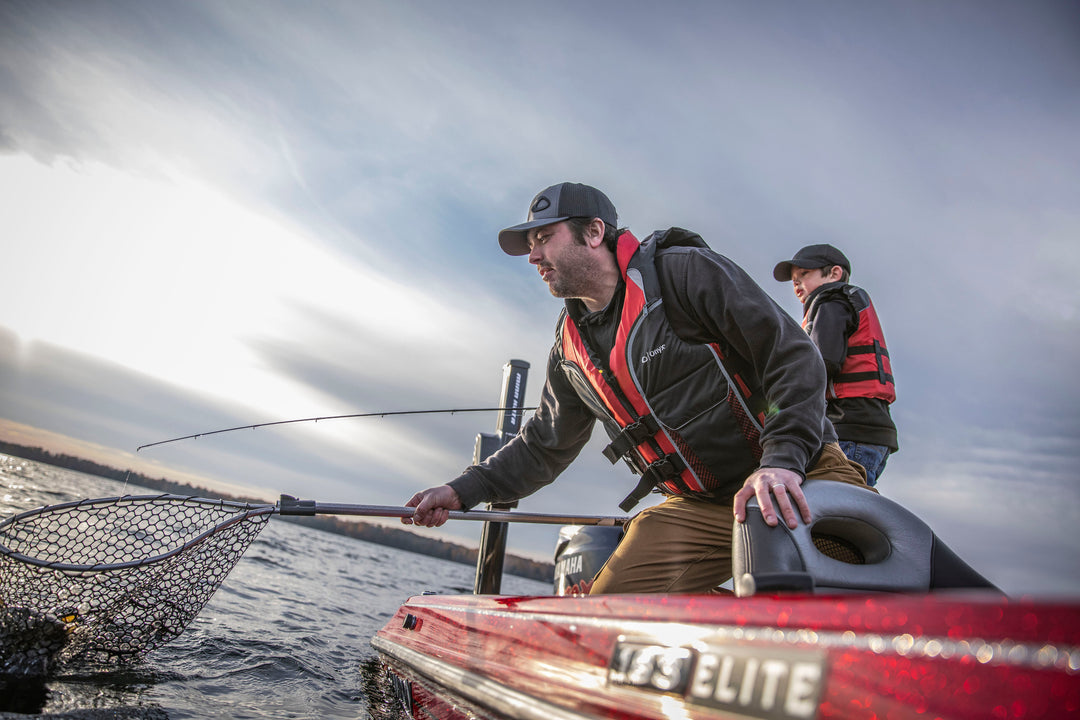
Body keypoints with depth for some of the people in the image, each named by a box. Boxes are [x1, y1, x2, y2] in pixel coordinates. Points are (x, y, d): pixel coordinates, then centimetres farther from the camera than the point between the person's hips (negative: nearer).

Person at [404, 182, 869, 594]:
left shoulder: (685, 270, -8)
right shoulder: (570, 350, 11)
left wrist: (783, 459, -27)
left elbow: (794, 356, -13)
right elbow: (543, 446, 21)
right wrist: (465, 490, 10)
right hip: (696, 507, 5)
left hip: (797, 476, -4)